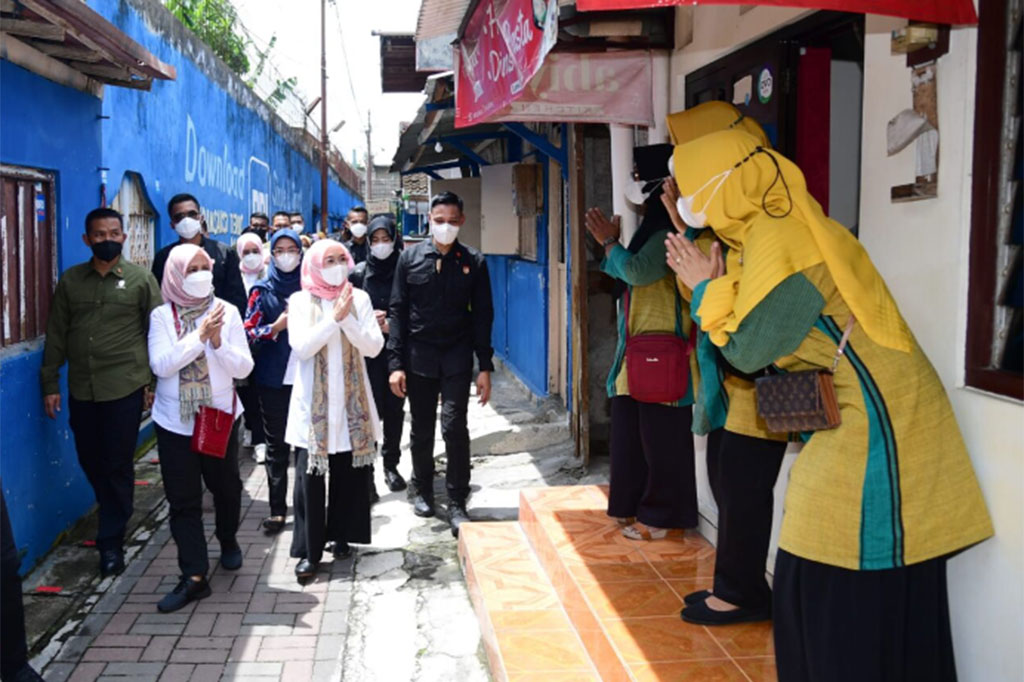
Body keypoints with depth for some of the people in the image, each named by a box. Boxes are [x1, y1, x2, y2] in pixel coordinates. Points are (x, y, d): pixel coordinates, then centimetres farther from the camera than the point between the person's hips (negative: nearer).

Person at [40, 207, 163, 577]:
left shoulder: (141, 279, 0)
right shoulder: (70, 280, 7)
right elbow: (56, 335, 9)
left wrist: (155, 383, -4)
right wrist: (50, 383, 5)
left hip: (125, 388, -3)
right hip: (81, 389, 3)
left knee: (118, 466, 2)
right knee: (90, 462, 12)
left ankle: (111, 541, 13)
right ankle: (114, 516, 36)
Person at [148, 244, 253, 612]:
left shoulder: (227, 311, -3)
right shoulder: (162, 316, -4)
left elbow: (243, 367, -6)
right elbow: (161, 364, -16)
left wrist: (219, 342, -23)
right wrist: (199, 336, -25)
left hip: (220, 417, 1)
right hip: (175, 421, -1)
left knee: (225, 487, 17)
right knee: (183, 500, -1)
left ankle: (228, 541, 44)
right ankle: (194, 576, 3)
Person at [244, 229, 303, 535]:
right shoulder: (262, 291, 3)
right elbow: (248, 333, -1)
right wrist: (277, 326, -15)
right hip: (273, 379, -1)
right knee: (277, 444, 4)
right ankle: (277, 509, 10)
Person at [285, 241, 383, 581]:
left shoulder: (359, 298, 5)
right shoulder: (300, 301, 1)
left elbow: (374, 346, -4)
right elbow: (301, 346, -12)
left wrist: (348, 319, -16)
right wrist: (334, 318, -17)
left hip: (351, 400, 2)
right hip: (313, 401, -2)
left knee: (350, 470, 6)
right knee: (310, 474, -4)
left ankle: (341, 535, 24)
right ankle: (309, 550, 5)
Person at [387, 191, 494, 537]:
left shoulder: (474, 262, 1)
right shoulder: (410, 258, 2)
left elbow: (483, 315, 2)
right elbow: (397, 311, 1)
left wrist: (485, 367, -3)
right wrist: (395, 362, -5)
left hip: (456, 356, -1)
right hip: (418, 356, 1)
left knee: (454, 427, -9)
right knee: (421, 430, 11)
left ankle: (457, 504, 1)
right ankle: (423, 491, 29)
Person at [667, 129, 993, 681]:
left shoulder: (774, 240, -17)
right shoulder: (772, 227, 12)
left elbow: (747, 350, -16)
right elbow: (763, 339, 14)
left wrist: (705, 288, -4)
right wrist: (711, 285, 7)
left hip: (874, 423, -10)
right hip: (858, 416, 10)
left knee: (855, 594, -3)